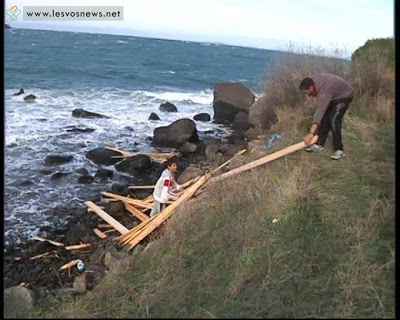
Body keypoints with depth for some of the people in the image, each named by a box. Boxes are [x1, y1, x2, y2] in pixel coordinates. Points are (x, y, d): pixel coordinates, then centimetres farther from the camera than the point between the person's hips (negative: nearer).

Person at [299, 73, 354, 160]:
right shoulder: (313, 80, -15)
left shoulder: (324, 93, -40)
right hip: (334, 95, 9)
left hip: (344, 96, -9)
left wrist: (311, 133, -56)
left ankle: (339, 150, -16)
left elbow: (319, 112, -49)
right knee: (324, 118, 3)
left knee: (333, 120, -21)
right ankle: (319, 144, 10)